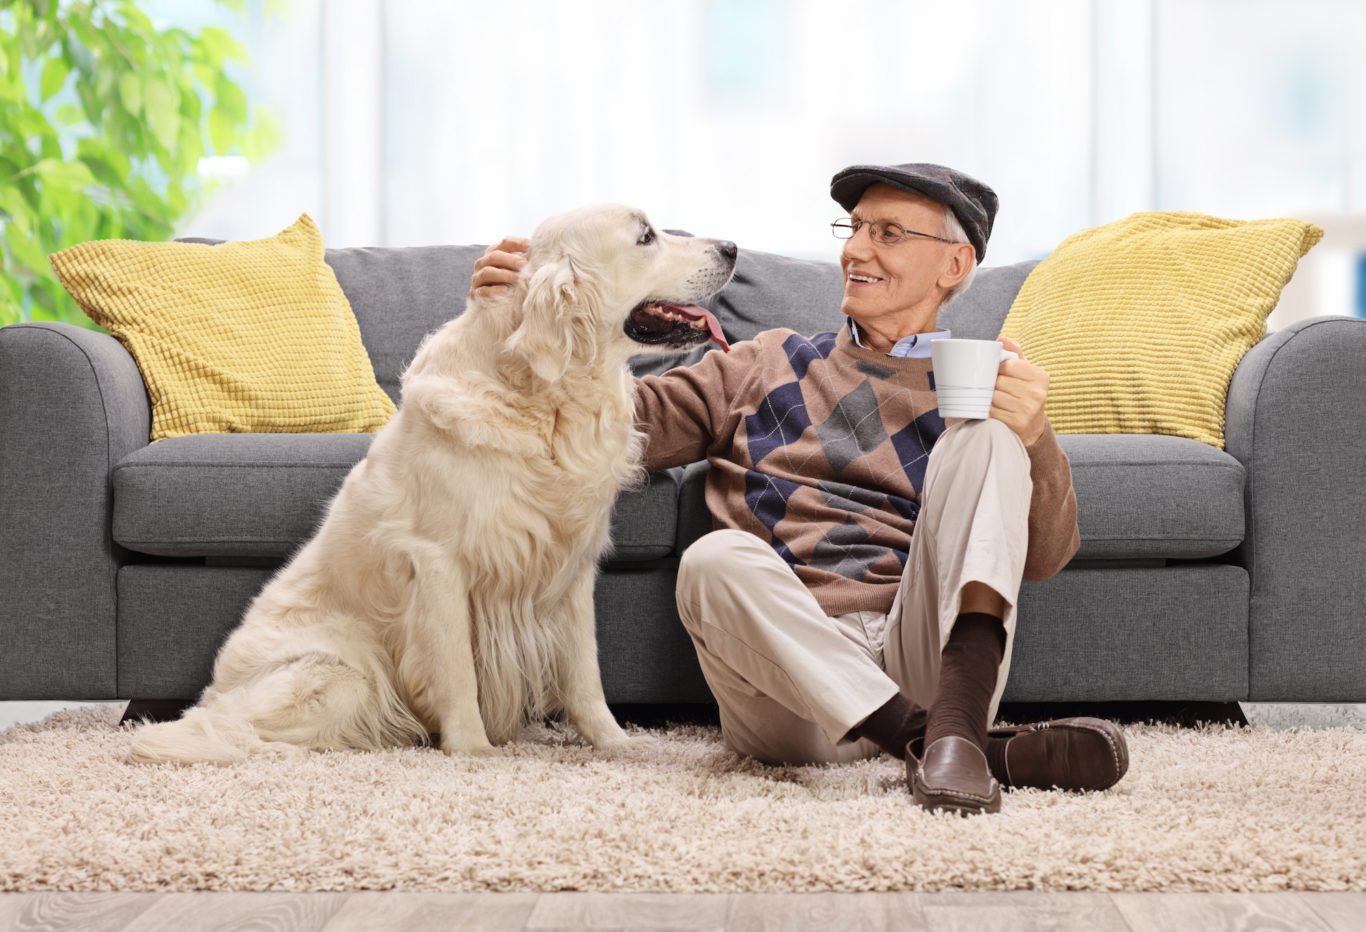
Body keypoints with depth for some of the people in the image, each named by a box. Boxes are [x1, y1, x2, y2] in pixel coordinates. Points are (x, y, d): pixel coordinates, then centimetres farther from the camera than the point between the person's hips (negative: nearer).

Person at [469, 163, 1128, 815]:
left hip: (919, 659, 0)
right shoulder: (770, 364, 26)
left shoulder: (971, 389, 20)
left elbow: (1044, 558, 6)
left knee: (982, 439, -17)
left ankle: (955, 720, -39)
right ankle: (991, 751, -37)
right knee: (715, 560, -31)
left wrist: (1032, 439, -13)